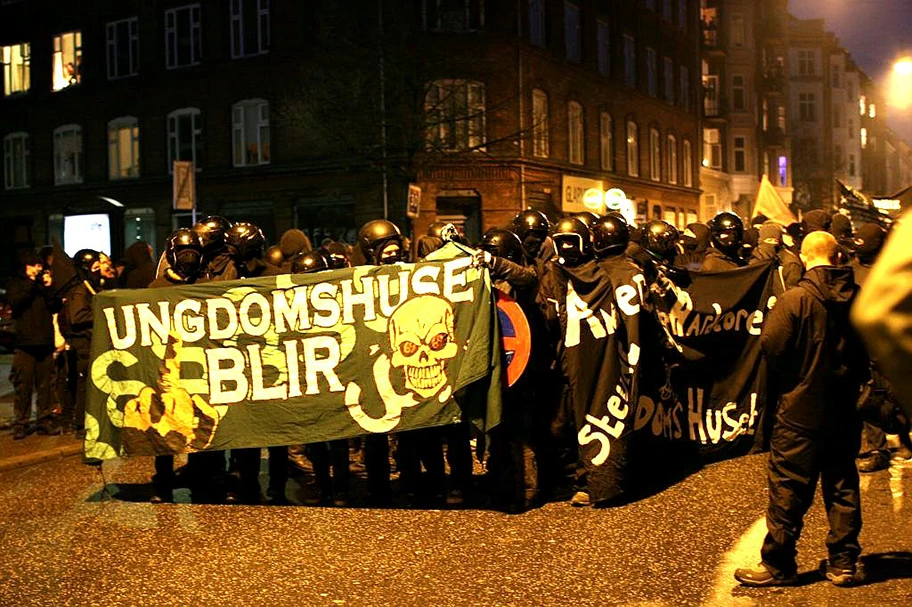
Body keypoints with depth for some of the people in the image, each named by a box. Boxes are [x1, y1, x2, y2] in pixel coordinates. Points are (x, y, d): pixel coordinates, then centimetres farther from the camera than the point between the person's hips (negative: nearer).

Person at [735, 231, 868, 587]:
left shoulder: (796, 299, -16)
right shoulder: (859, 299, -2)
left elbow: (771, 346, -15)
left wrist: (790, 378, 4)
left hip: (801, 410, -4)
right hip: (844, 411, 5)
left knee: (789, 490, 4)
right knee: (842, 488, 14)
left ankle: (778, 565, 11)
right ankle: (843, 563, 21)